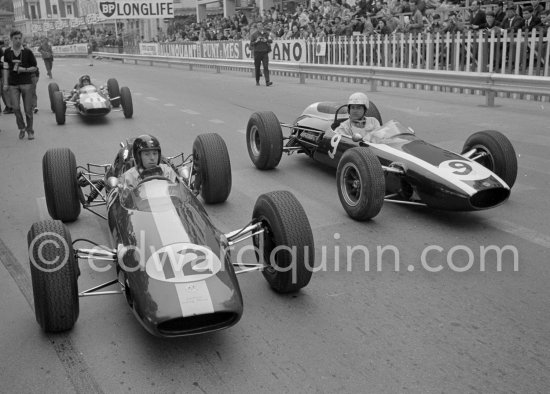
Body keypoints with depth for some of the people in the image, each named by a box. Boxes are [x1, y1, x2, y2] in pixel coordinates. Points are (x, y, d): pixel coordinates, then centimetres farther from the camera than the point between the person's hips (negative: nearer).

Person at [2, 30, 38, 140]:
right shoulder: (7, 52, 6)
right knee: (15, 107, -10)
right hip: (13, 84, 1)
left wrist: (24, 69, -13)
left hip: (26, 83, -1)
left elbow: (34, 68, 5)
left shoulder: (28, 52, 0)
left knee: (28, 108, 1)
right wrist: (5, 83, 5)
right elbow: (6, 68, 10)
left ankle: (30, 130, 16)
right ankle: (21, 128, 10)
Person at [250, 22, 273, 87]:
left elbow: (271, 40, 8)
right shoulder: (254, 34, 2)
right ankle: (257, 81, 18)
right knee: (257, 68, 5)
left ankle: (267, 82, -14)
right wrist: (256, 41, -17)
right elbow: (251, 44, 0)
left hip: (265, 52, 1)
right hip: (257, 52, -1)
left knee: (266, 67, -9)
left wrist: (266, 40, -11)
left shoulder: (266, 33, 10)